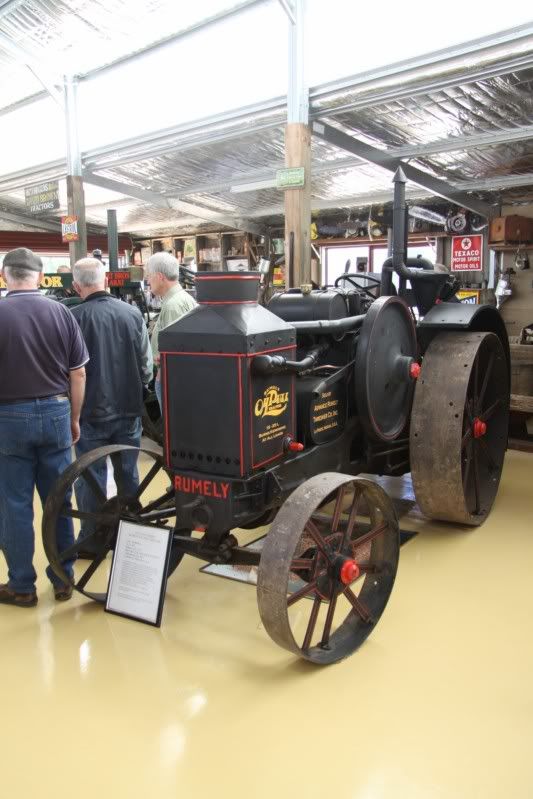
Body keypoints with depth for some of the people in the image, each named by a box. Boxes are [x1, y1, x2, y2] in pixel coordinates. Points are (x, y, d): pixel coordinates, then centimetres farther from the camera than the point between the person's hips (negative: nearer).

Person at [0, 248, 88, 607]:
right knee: (59, 501, 12)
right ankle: (63, 579, 22)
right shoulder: (61, 312, -2)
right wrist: (74, 419, 13)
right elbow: (78, 373, 2)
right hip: (55, 412, 3)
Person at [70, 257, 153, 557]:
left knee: (92, 476, 9)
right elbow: (146, 364, -1)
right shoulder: (132, 313, -5)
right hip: (129, 409, 3)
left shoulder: (74, 318, -16)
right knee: (129, 473, 15)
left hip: (91, 412, -3)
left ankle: (93, 540, 19)